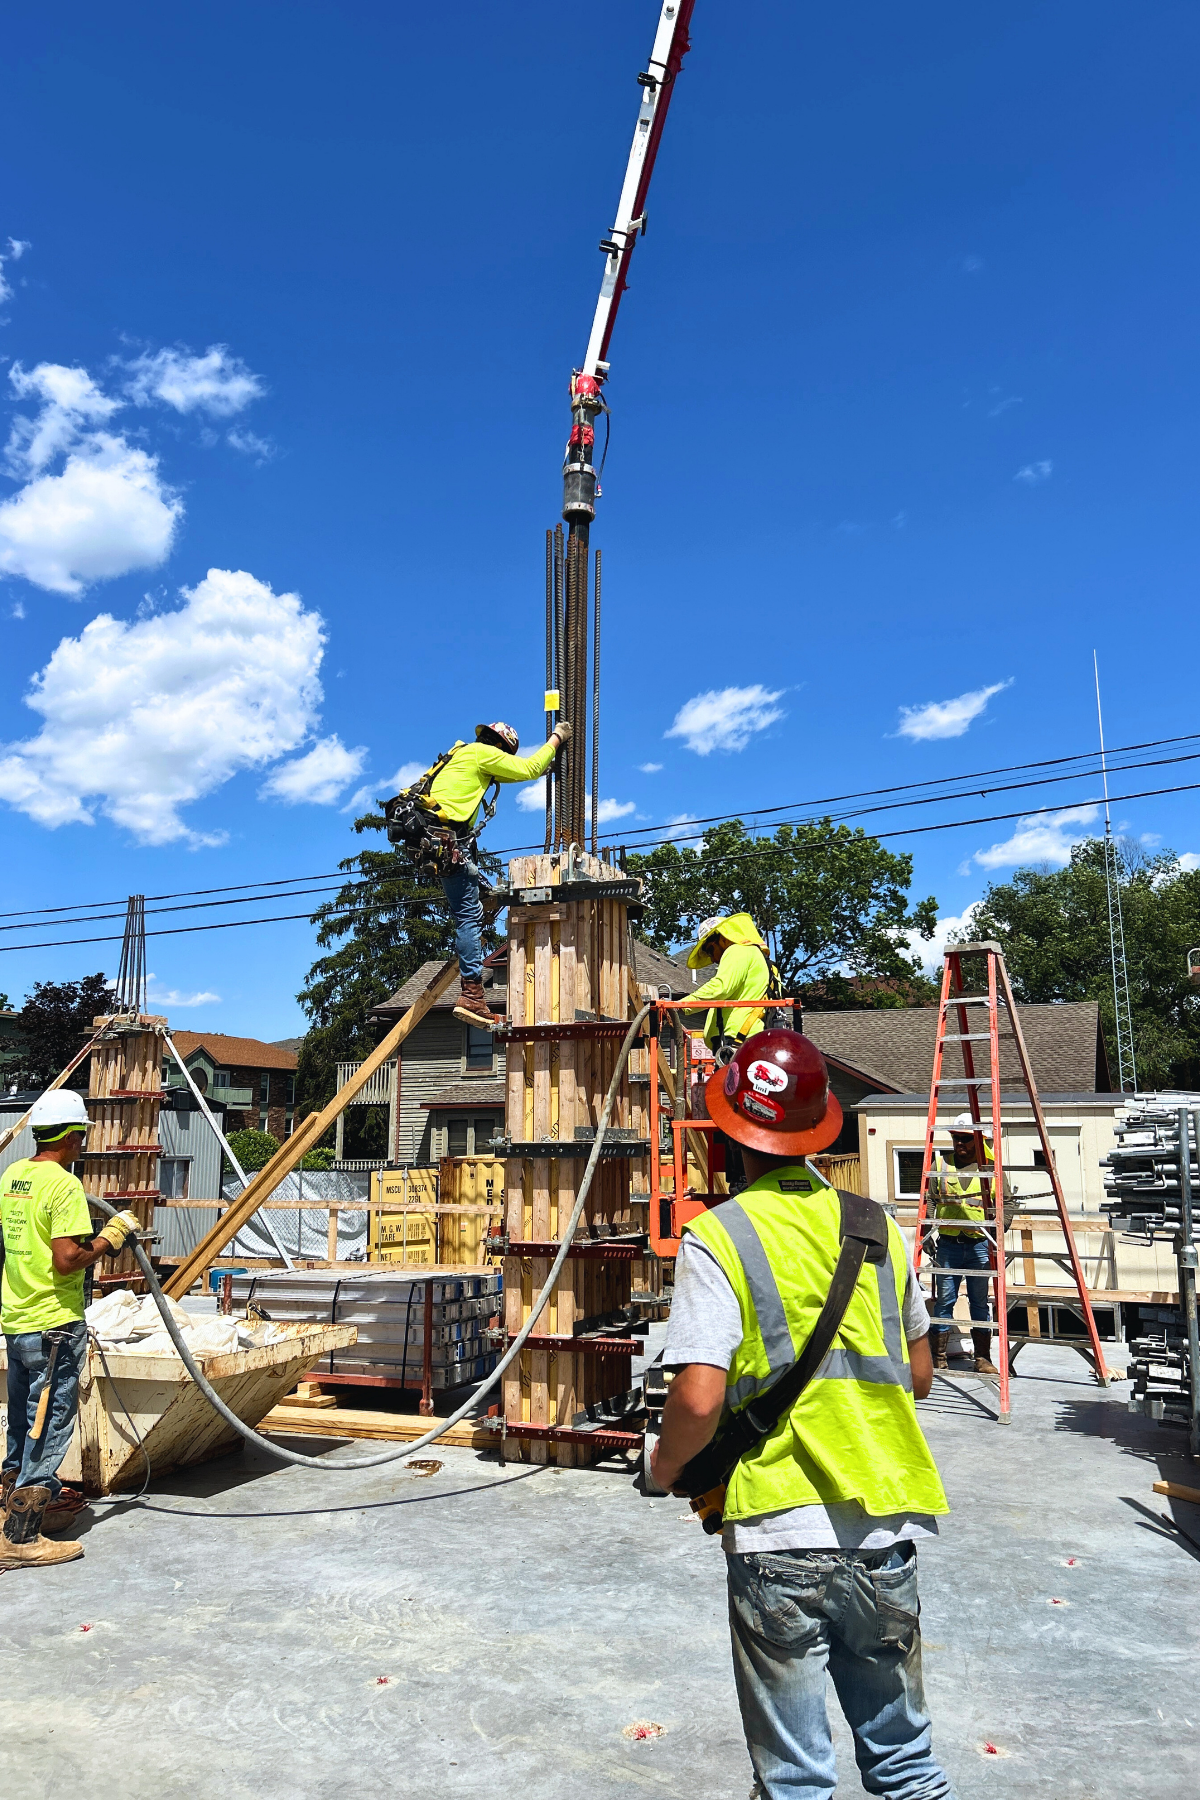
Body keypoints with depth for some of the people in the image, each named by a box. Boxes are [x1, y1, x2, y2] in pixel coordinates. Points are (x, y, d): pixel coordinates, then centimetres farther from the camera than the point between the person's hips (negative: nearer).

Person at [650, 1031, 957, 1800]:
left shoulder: (719, 1237, -13)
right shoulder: (878, 1228, 2)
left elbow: (699, 1399, -19)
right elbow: (920, 1376, 11)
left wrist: (664, 1468, 0)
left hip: (780, 1534, -4)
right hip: (888, 1527, 5)